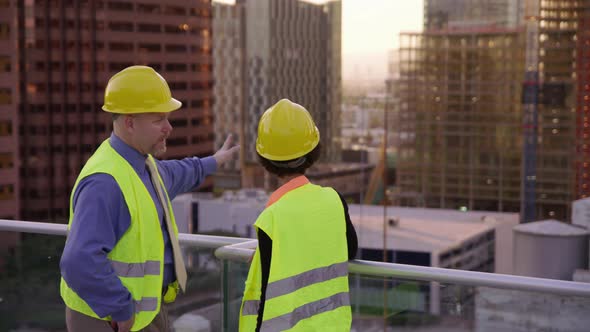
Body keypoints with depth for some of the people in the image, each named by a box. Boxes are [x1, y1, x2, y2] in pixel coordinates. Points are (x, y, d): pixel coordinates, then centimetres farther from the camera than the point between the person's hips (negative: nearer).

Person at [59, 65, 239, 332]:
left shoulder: (136, 162, 4)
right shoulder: (106, 181, -29)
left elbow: (168, 177, 30)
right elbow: (80, 263, -39)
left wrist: (211, 163, 46)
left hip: (143, 308, 10)